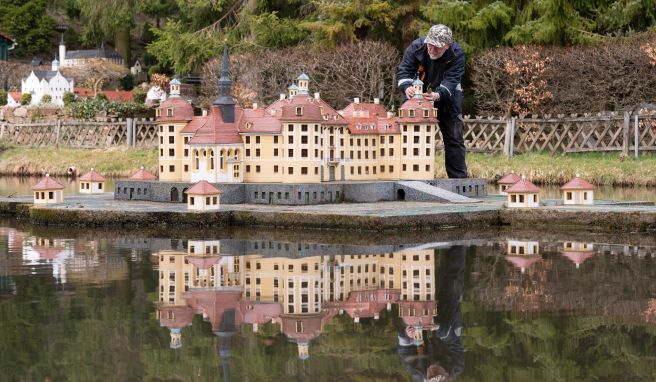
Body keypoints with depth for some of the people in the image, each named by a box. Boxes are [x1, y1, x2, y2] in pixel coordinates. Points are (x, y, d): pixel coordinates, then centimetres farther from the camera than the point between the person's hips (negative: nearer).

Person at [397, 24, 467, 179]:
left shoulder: (456, 54, -24)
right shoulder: (416, 47, -21)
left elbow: (451, 80, -31)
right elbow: (404, 70, -23)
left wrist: (438, 95, -51)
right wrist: (407, 87, -45)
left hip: (446, 101, -1)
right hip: (418, 97, 1)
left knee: (454, 140, 1)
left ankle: (459, 178, 8)